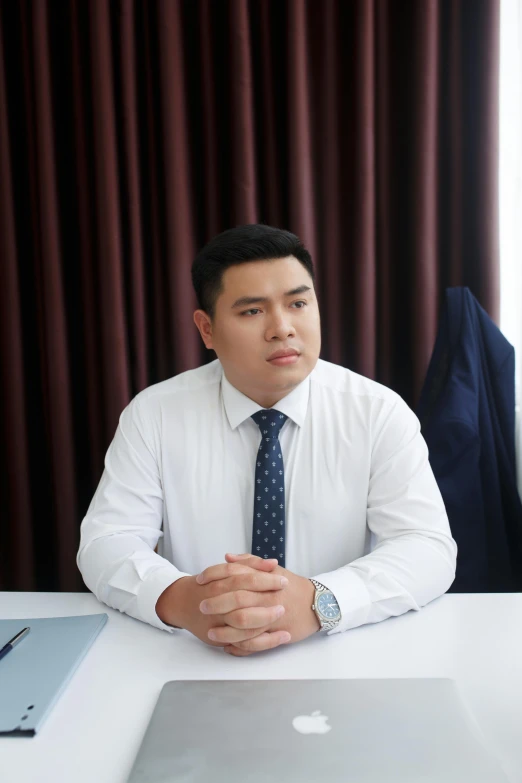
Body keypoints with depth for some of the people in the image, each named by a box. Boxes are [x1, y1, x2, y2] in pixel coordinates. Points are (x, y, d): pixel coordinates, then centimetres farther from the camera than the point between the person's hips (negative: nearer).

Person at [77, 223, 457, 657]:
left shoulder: (379, 412, -7)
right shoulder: (153, 414, -4)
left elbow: (430, 548, -13)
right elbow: (106, 541, -7)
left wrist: (317, 601, -30)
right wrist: (179, 599, -28)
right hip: (196, 657, 1)